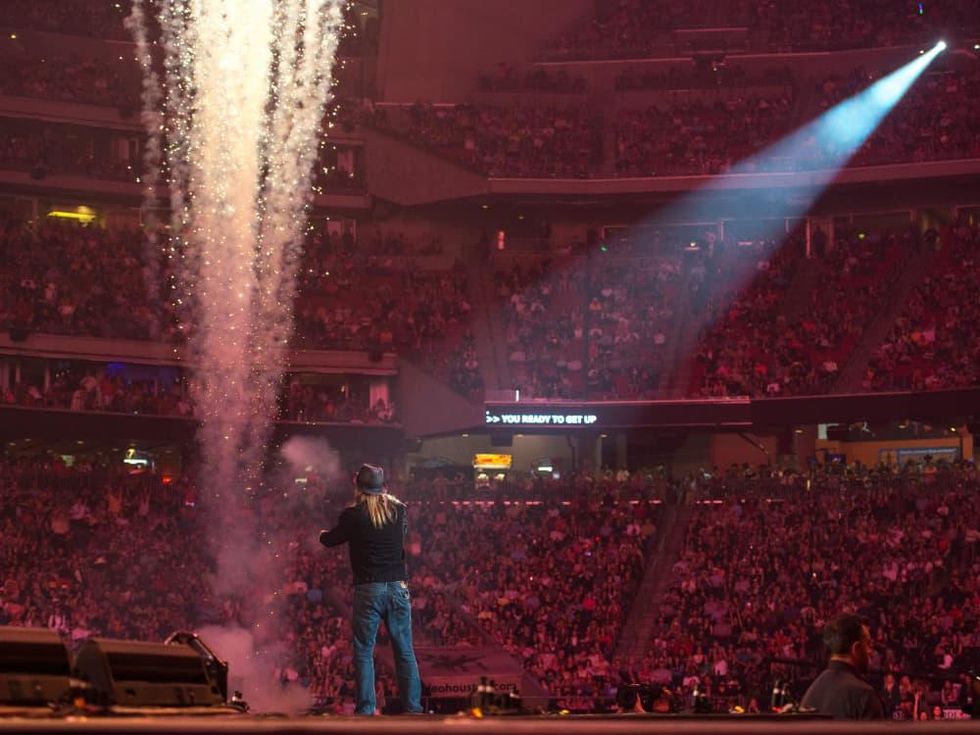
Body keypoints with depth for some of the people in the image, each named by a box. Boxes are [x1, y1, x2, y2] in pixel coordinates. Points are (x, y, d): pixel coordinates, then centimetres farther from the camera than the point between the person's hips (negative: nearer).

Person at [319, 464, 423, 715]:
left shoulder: (353, 515, -7)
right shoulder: (399, 510, 3)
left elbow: (330, 540, 8)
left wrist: (322, 534, 31)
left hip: (367, 589, -3)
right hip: (398, 587, 3)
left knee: (364, 652, 4)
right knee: (405, 651, 9)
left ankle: (366, 709, 0)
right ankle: (412, 706, 9)